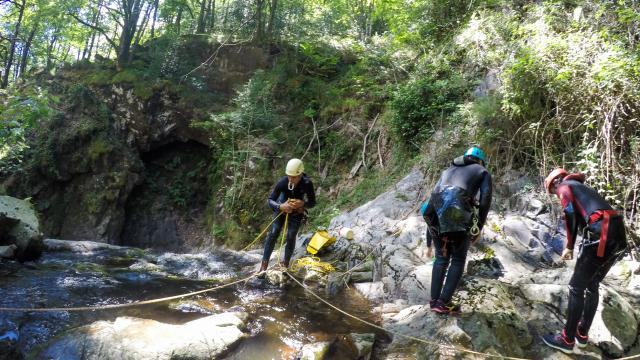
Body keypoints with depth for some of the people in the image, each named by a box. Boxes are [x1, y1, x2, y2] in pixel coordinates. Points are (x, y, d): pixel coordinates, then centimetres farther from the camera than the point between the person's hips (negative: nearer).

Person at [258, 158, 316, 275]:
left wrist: (302, 203, -39)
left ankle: (285, 263, 14)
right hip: (281, 209, 0)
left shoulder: (307, 184, -30)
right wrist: (280, 206, -44)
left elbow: (312, 203, -18)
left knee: (291, 237, -4)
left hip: (297, 212, 0)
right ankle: (264, 263, -5)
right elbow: (270, 200, -24)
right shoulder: (282, 182, -31)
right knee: (273, 234, -9)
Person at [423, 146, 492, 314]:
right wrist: (479, 228, 15)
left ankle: (434, 301, 17)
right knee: (458, 260, 12)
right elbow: (485, 200, 6)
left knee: (441, 258, 19)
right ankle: (444, 303, 6)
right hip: (459, 214, -4)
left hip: (436, 212, 4)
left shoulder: (448, 170, 36)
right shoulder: (483, 172, 25)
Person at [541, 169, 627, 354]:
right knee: (592, 285, 19)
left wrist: (569, 246, -1)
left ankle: (567, 340, 8)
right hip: (619, 234, 9)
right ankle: (582, 335, 29)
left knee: (576, 287, 1)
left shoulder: (564, 186, 8)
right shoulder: (581, 187, 32)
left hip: (601, 233, -9)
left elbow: (570, 213, -8)